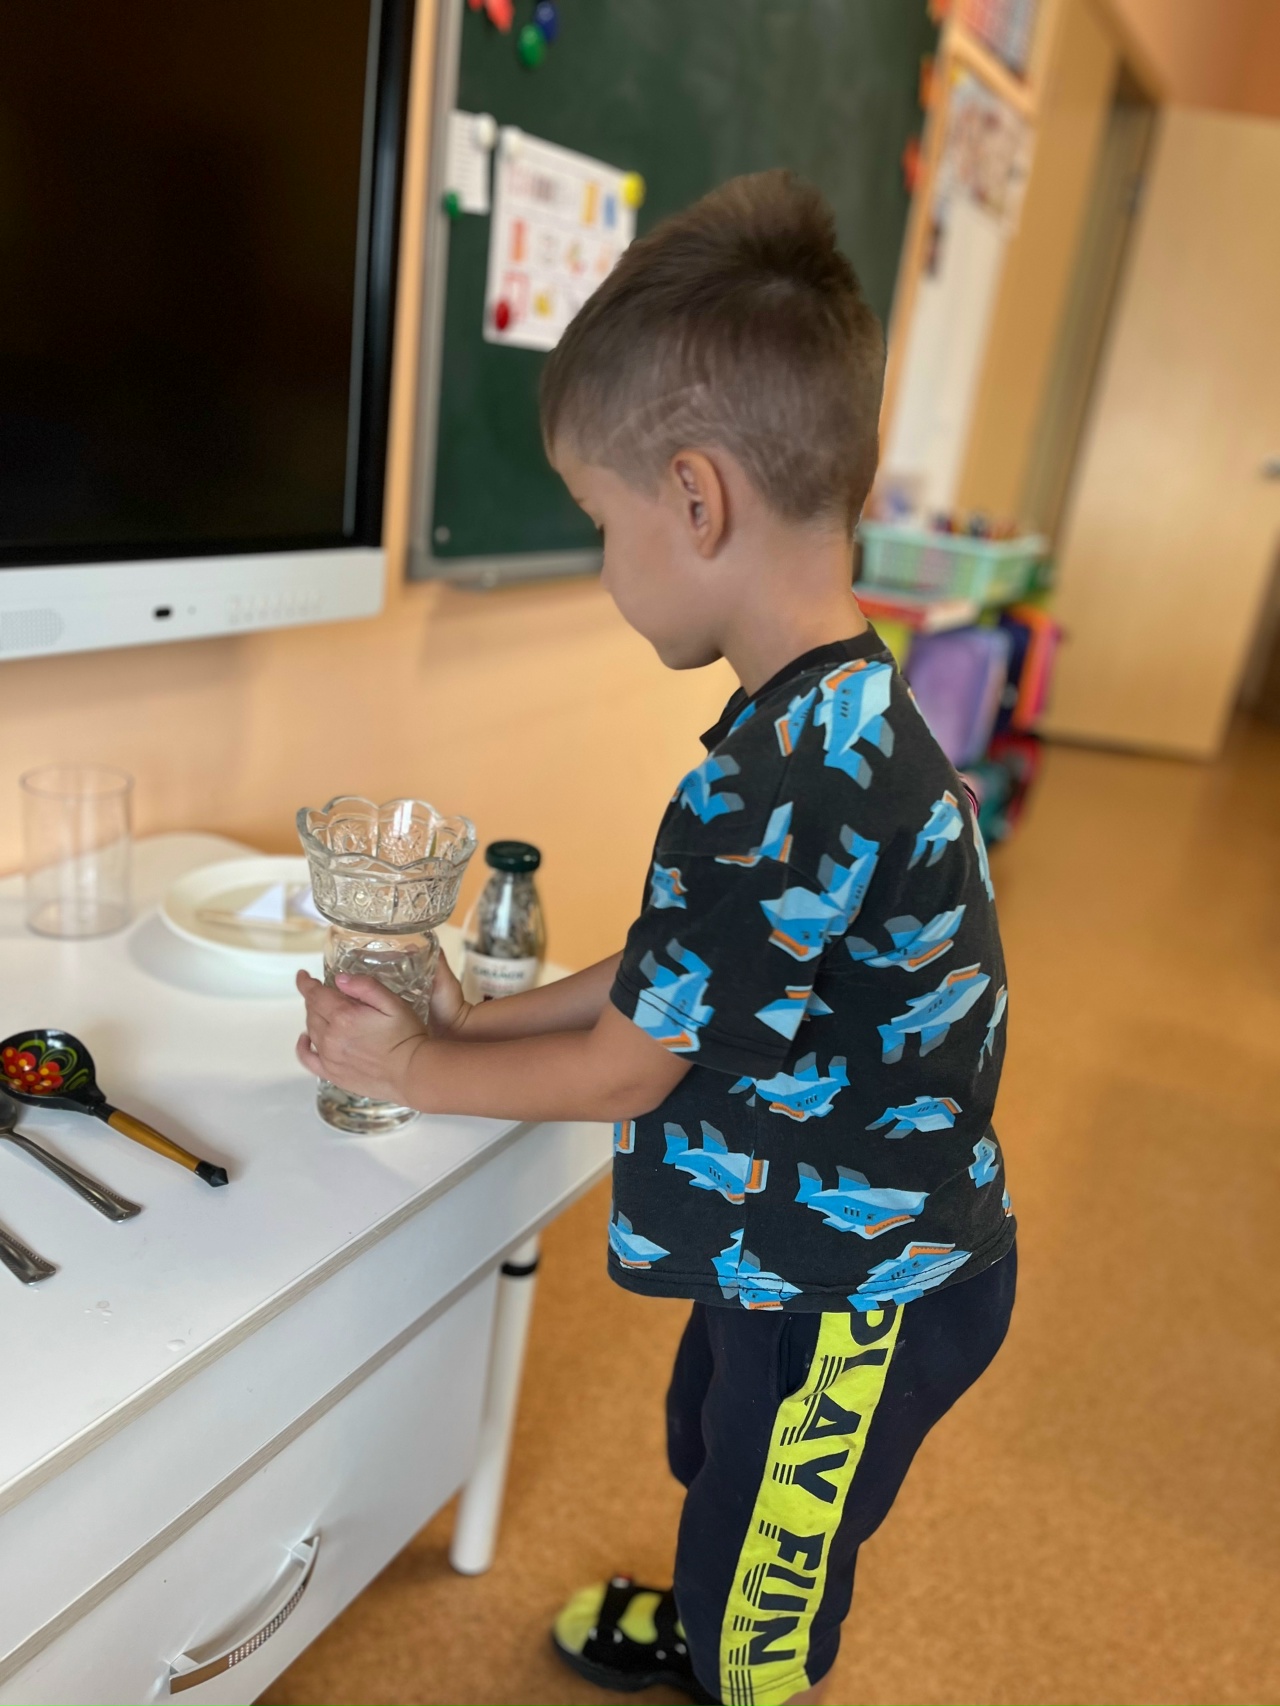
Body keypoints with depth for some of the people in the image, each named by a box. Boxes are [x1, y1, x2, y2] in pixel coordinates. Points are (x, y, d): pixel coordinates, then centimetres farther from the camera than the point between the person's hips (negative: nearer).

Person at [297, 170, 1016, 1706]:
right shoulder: (844, 716, -3)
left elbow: (626, 1067, -21)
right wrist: (483, 1020, 5)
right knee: (715, 1464, 33)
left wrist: (413, 1066, -5)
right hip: (813, 1244, 9)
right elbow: (674, 971, 5)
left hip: (856, 1298, -9)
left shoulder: (775, 786, -34)